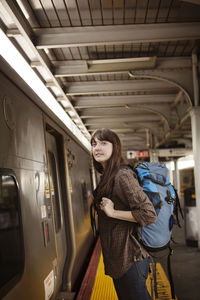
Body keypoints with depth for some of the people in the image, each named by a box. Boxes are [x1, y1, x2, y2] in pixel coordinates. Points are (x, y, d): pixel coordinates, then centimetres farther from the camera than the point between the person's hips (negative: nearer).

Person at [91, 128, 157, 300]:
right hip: (117, 256, 10)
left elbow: (149, 214, -24)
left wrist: (112, 212, -21)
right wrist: (96, 202, 7)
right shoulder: (107, 177, 10)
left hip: (130, 258, -9)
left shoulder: (123, 175, -19)